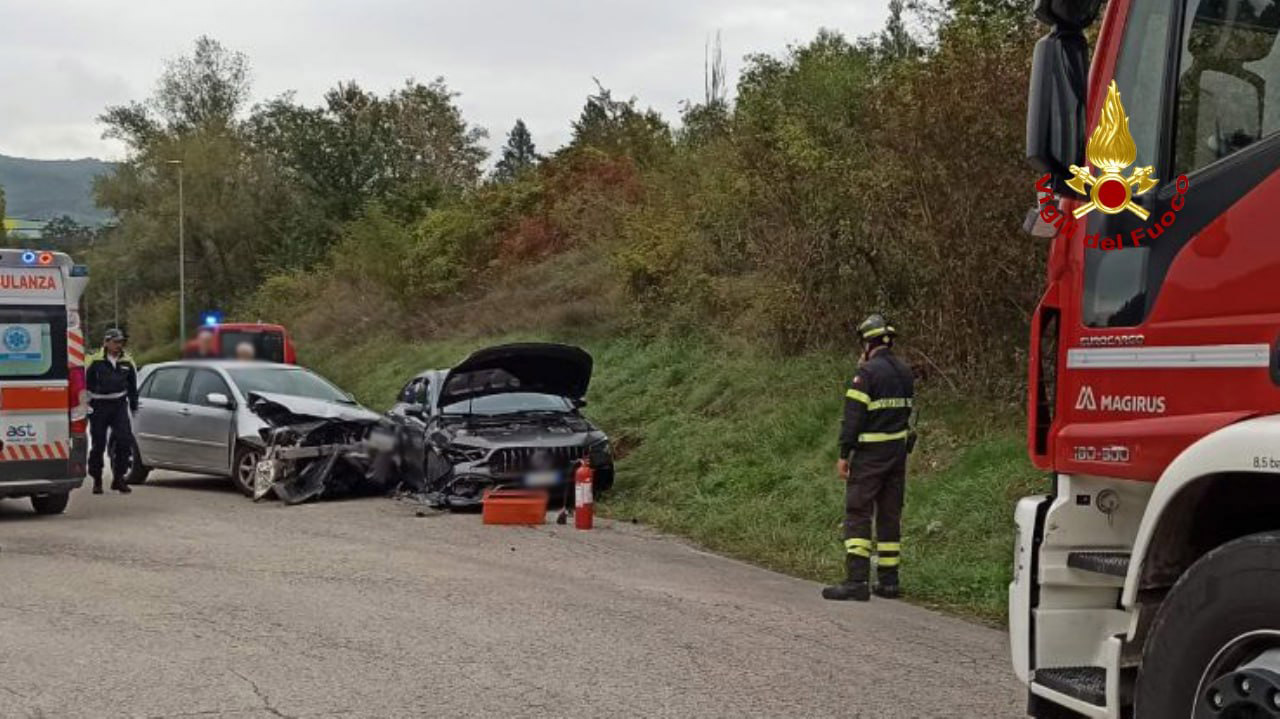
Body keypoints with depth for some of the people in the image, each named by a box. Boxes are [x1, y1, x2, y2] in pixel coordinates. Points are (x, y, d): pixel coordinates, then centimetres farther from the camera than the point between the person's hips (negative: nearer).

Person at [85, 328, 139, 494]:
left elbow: (132, 386, 17)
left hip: (119, 405, 2)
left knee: (125, 440, -9)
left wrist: (134, 405, 16)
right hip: (99, 406, -2)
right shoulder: (95, 361, -5)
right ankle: (97, 480, 17)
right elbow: (85, 383, -1)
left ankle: (118, 477, 3)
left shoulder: (127, 362, 7)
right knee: (98, 444, 5)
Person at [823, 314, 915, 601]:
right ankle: (888, 581, 15)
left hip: (870, 453, -7)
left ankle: (856, 580, -13)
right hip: (898, 451, 7)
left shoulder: (867, 373, -13)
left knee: (857, 514, -6)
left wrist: (844, 454, -13)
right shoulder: (905, 373, 11)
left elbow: (853, 416, -15)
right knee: (890, 515, 12)